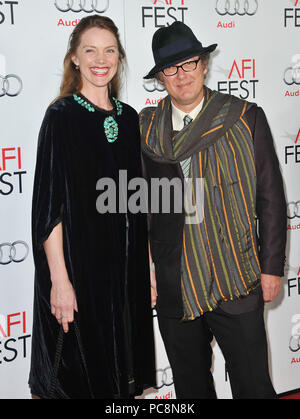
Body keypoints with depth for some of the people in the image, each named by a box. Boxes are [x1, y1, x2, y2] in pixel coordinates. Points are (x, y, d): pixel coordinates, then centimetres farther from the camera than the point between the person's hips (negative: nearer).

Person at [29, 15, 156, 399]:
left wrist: (148, 265, 10)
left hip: (127, 267, 6)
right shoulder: (61, 117, -9)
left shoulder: (129, 118, 8)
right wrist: (59, 279, -18)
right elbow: (48, 205, -13)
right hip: (79, 264, -5)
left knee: (124, 373, 15)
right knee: (81, 373, 5)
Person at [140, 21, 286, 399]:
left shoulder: (246, 119, -1)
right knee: (190, 385, 17)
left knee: (254, 385, 6)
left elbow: (270, 197, 0)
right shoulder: (145, 127, 3)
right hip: (172, 287, 2)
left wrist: (272, 267, -2)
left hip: (236, 283, -2)